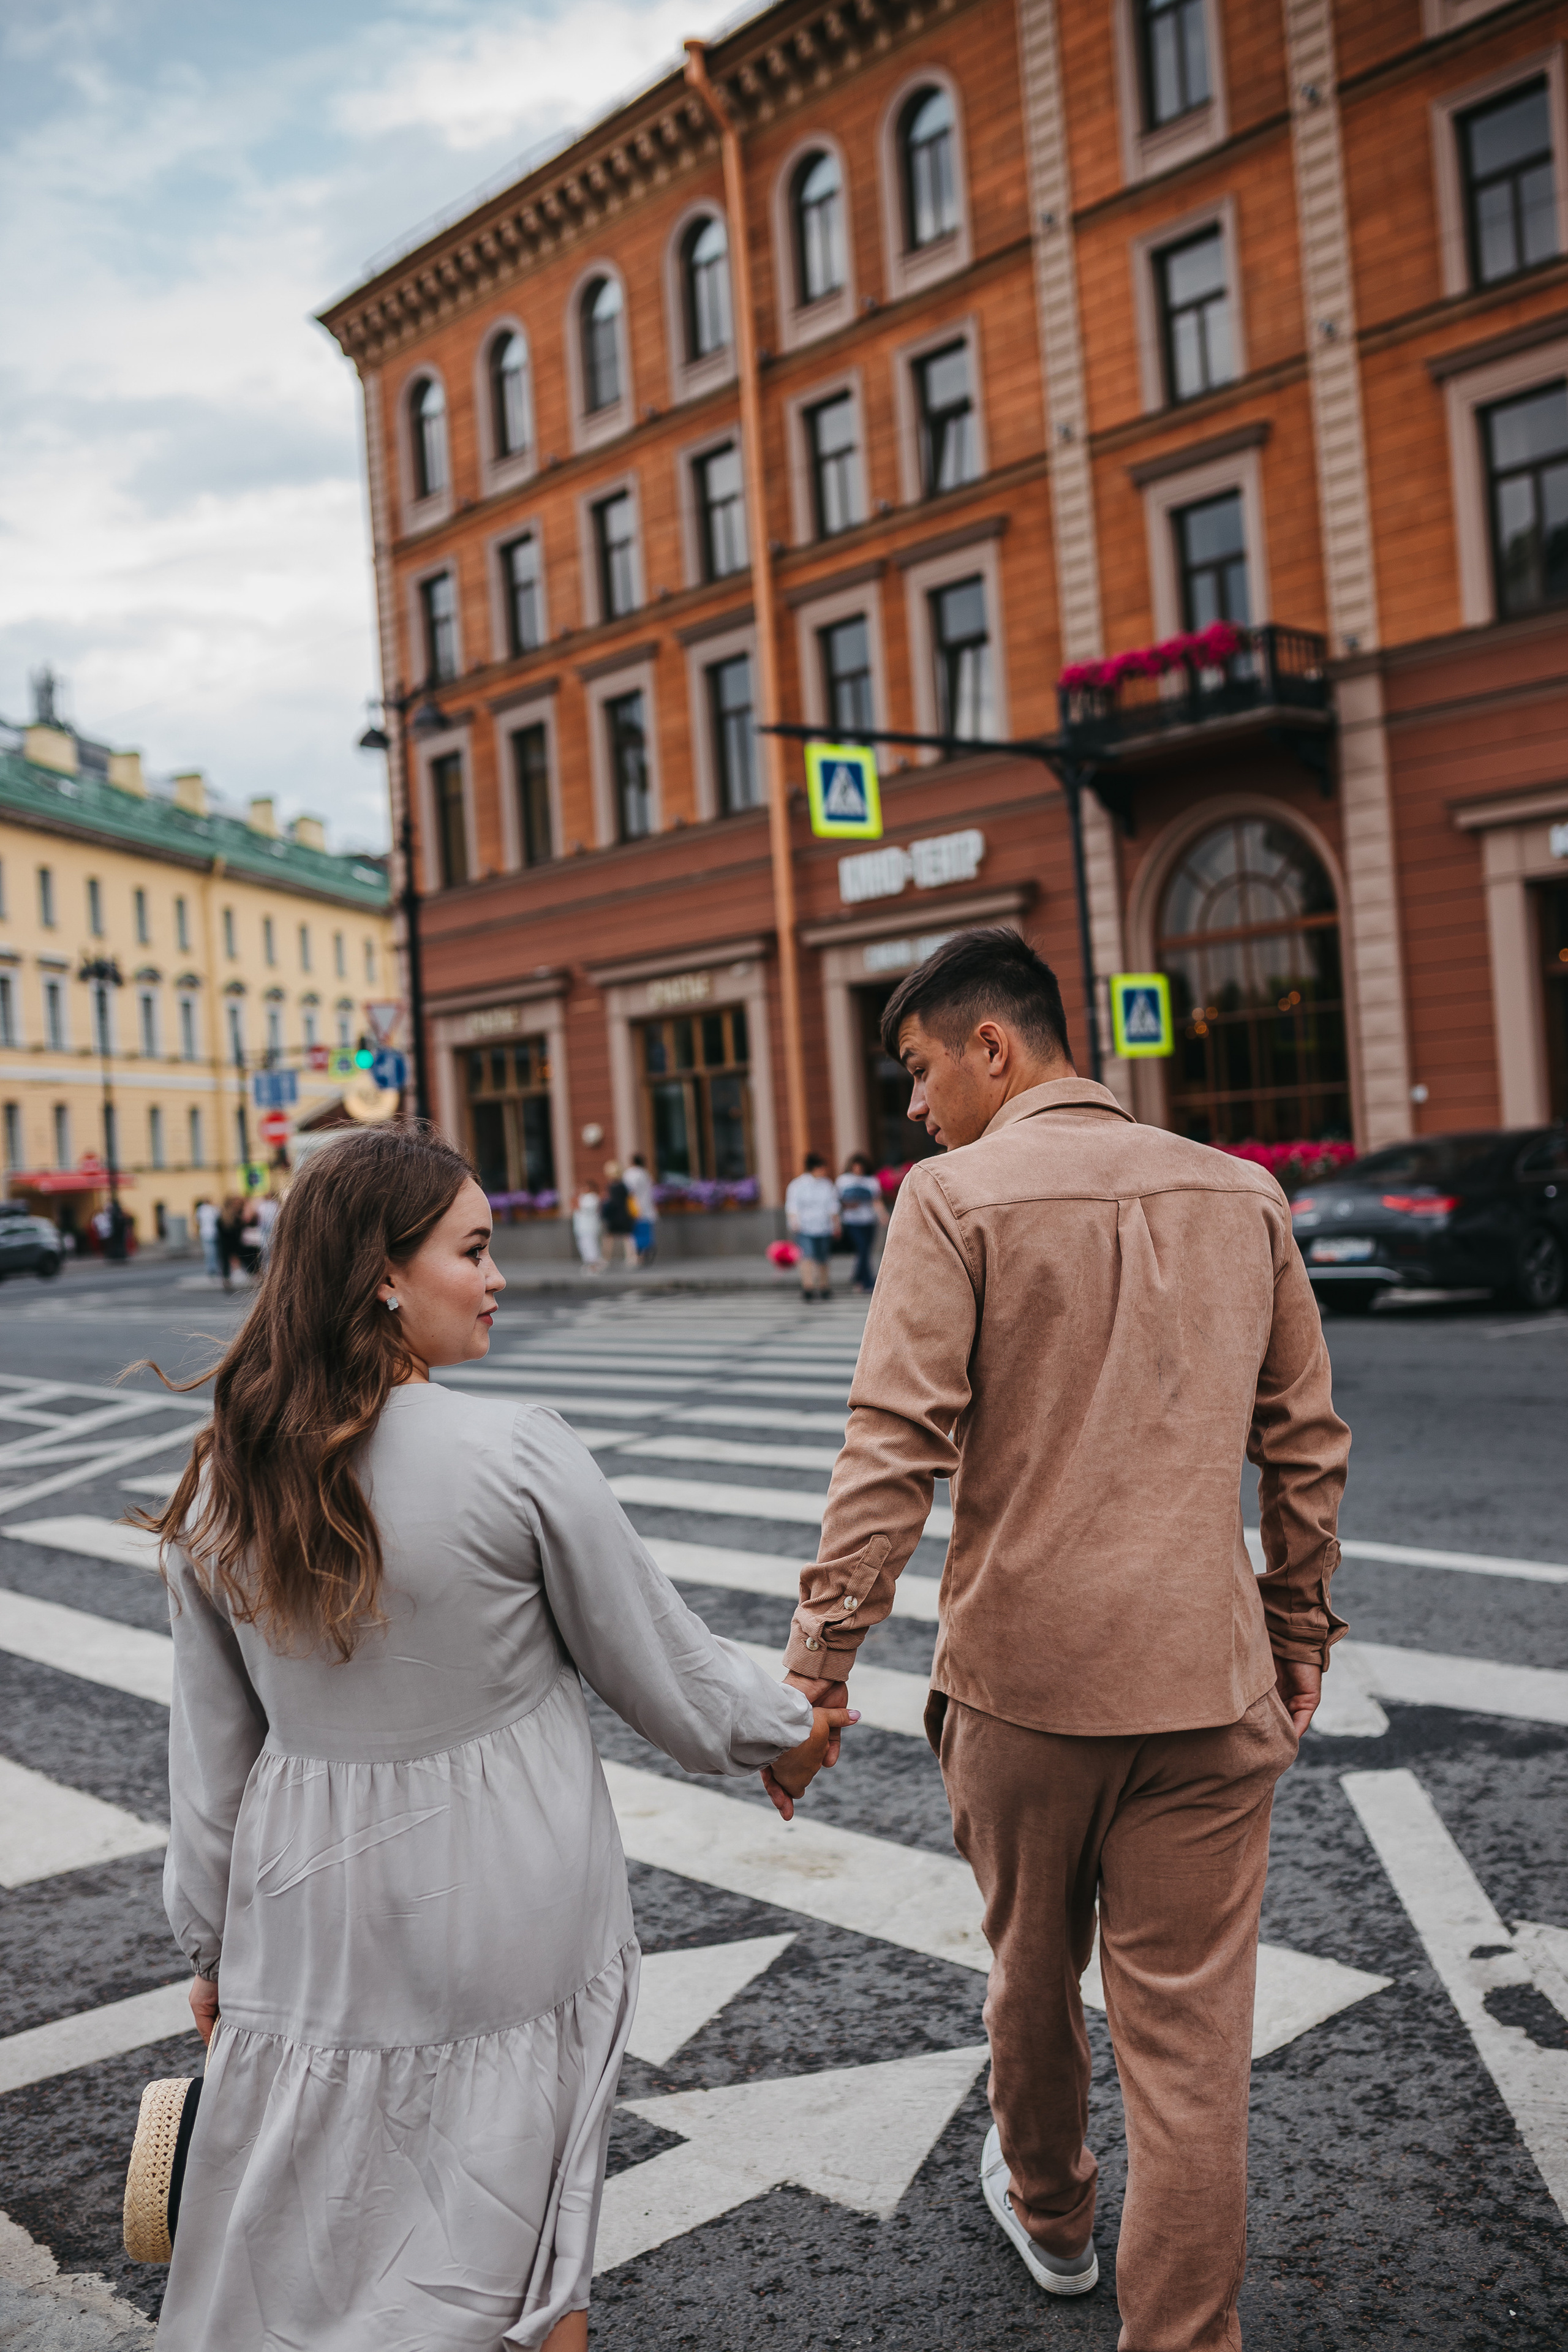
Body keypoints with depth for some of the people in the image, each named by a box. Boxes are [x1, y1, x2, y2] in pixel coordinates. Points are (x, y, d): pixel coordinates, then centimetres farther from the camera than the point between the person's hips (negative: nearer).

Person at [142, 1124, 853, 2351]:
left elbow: (210, 1745, 3)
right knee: (521, 2211, 17)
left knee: (296, 2246, 22)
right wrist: (782, 1728, 9)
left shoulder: (224, 1481, -5)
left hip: (307, 1907, 4)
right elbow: (657, 1664, -10)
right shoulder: (514, 1453, -21)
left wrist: (214, 1940, 15)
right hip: (504, 1906, -4)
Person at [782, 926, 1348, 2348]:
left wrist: (821, 1656, -8)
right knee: (1192, 2035, 9)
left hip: (1025, 1675, -2)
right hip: (1210, 1683, 2)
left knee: (1034, 1975, 22)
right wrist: (1302, 1633, 19)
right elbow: (1307, 1443, 9)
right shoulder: (1241, 1193, 5)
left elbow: (895, 1448, -15)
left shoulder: (958, 1196, -9)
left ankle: (1049, 2213, 47)